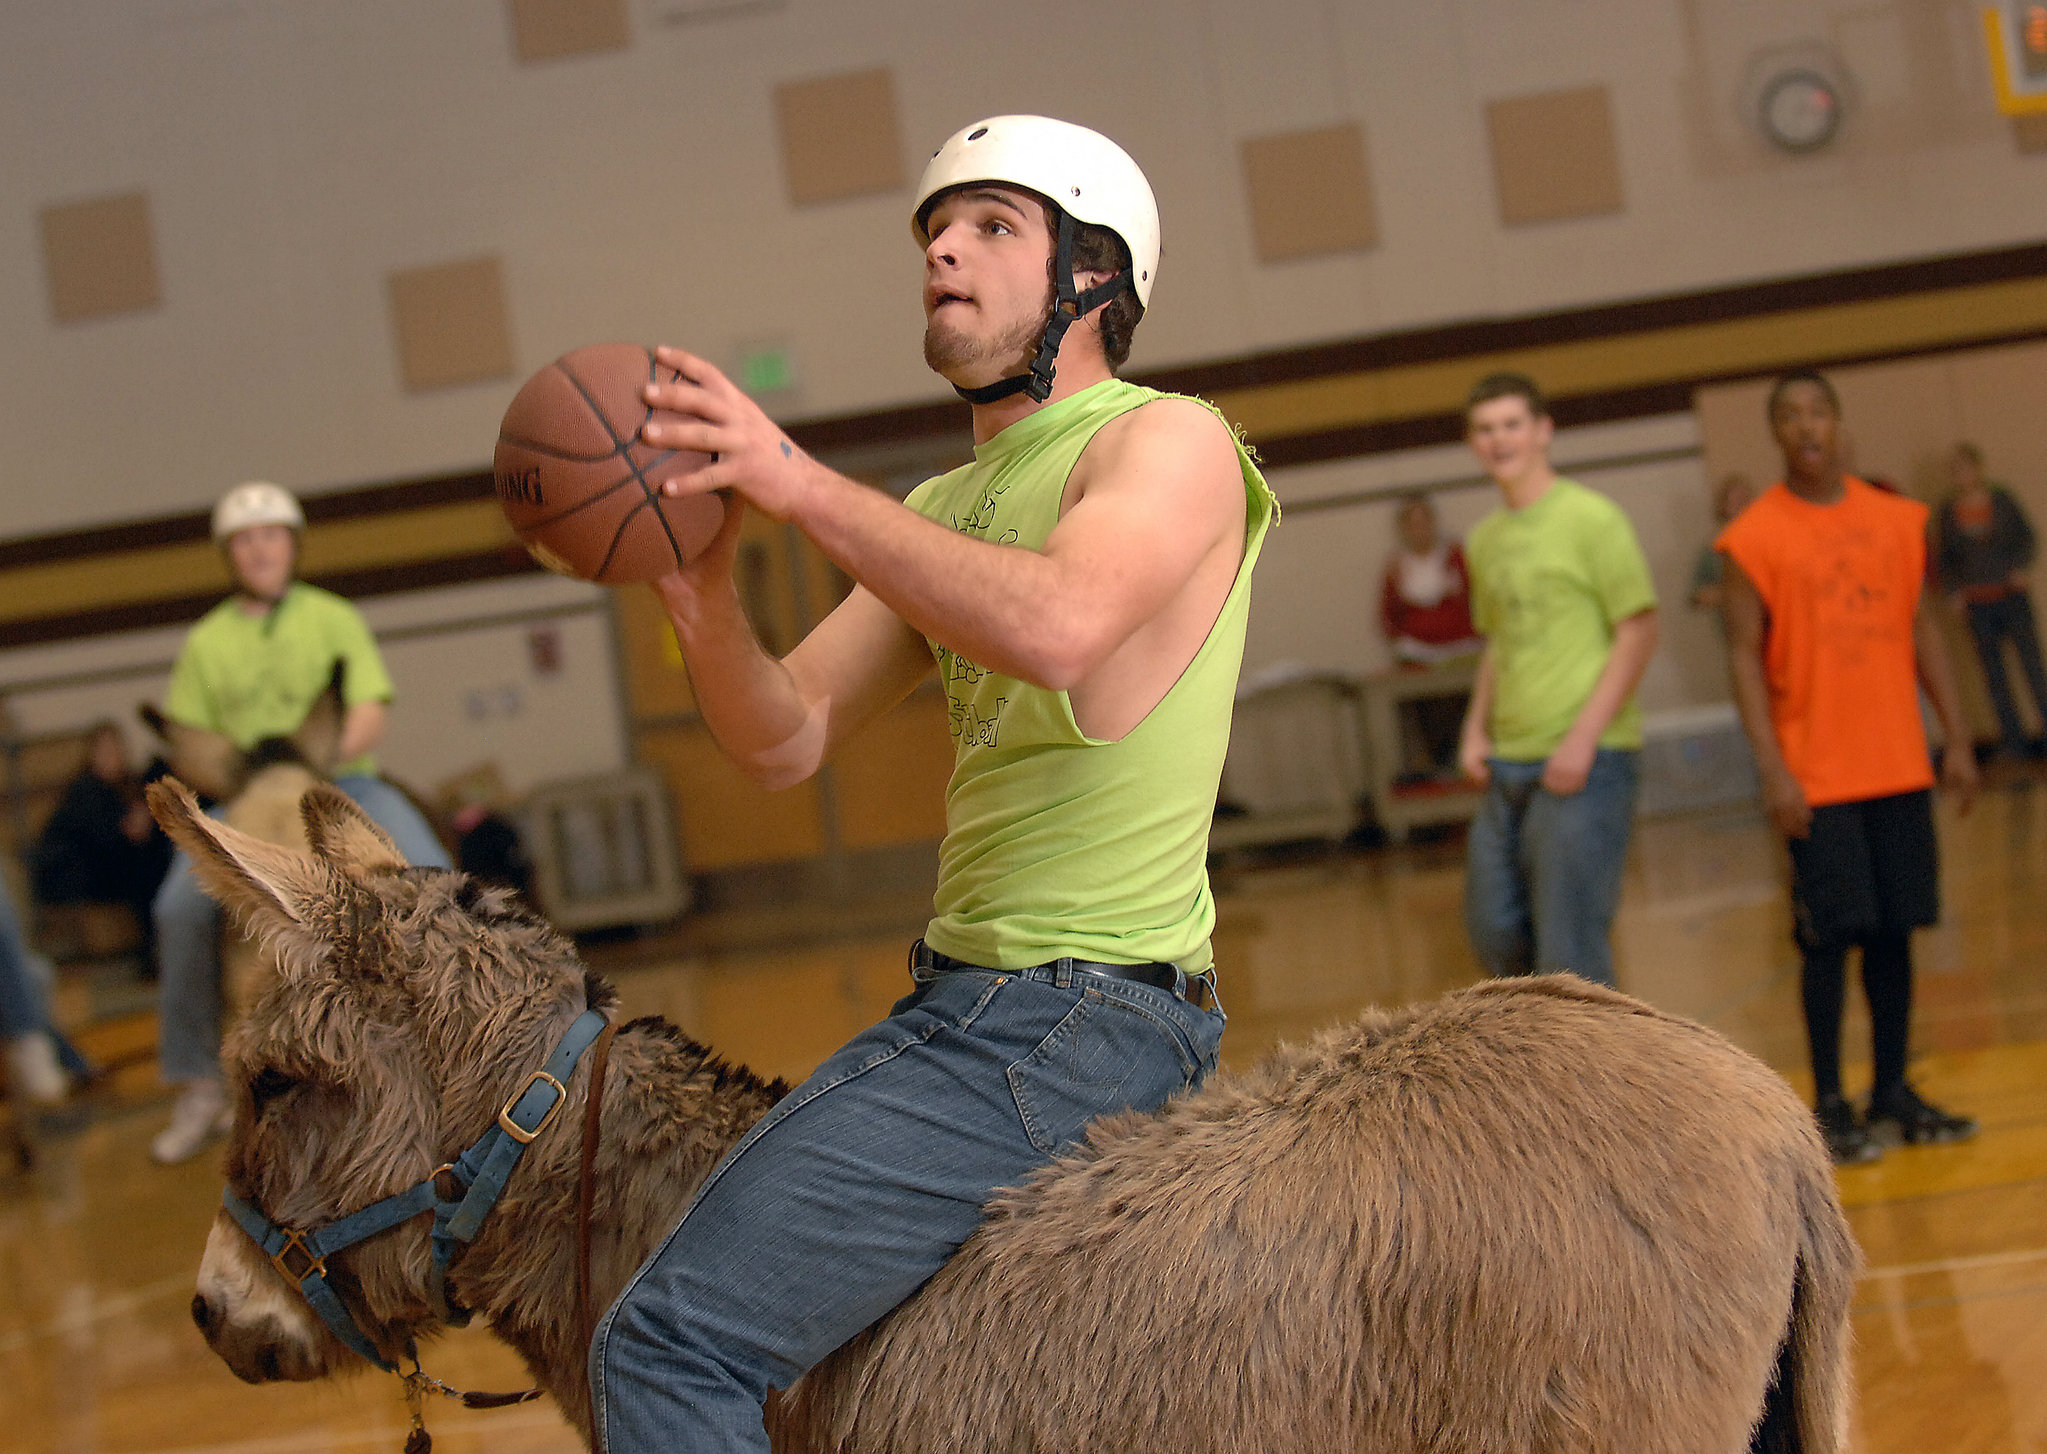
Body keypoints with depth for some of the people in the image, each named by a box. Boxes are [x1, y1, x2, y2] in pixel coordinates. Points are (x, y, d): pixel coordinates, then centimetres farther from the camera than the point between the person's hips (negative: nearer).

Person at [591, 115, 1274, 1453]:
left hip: (1069, 1025, -10)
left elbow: (1060, 628, -31)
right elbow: (785, 742, 9)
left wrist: (801, 484, -27)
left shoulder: (1173, 442, -9)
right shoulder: (950, 504, 18)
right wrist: (700, 589, -10)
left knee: (670, 1346, -17)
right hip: (979, 999, 10)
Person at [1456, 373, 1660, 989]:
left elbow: (1639, 631, -10)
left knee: (1569, 949, -6)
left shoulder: (1590, 518, -7)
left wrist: (1583, 736, -17)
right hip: (1509, 762, 7)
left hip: (1587, 760, -7)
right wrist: (1476, 728, 9)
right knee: (1494, 929, 10)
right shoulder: (1484, 540, 14)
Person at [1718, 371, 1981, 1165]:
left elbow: (1921, 632, 12)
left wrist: (1957, 737, 6)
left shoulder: (1896, 520, 8)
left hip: (1898, 767, 4)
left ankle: (1893, 1093, 18)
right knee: (1830, 937, -3)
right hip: (1818, 779, -4)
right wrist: (1773, 771, -13)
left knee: (1893, 931, 8)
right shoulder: (1756, 537, -5)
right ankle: (1830, 1107, 6)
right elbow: (1746, 656, -6)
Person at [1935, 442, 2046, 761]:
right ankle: (2012, 736, 9)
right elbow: (1946, 557, 11)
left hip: (2011, 594, -2)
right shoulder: (1949, 511, 5)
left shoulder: (2001, 500, 0)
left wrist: (2021, 567, -11)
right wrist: (1953, 591, -1)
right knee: (1993, 671, 3)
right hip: (1976, 602, 2)